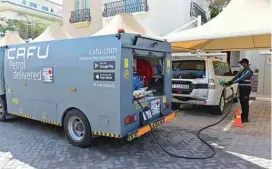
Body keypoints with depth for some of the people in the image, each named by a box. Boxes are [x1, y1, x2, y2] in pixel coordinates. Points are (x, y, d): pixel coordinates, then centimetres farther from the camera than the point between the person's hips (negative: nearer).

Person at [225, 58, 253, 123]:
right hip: (241, 88, 9)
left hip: (246, 88, -9)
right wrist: (230, 82, -5)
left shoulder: (248, 71, -14)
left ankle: (245, 118, -1)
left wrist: (232, 82, -24)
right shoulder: (242, 70, 13)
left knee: (245, 103, -6)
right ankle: (243, 115, 29)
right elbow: (236, 76, 8)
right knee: (242, 102, 16)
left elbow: (241, 78, -21)